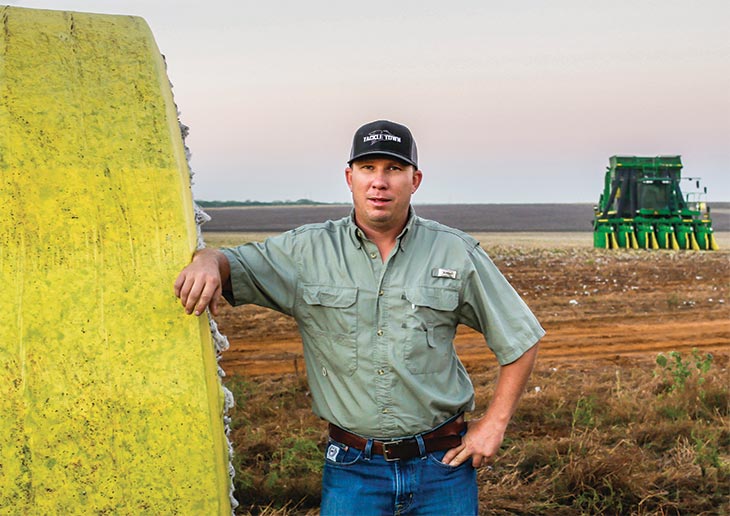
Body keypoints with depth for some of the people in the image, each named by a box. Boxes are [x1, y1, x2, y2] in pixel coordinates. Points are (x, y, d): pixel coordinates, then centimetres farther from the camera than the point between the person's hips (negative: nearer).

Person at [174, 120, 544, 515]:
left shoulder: (456, 253, -1)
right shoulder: (308, 251, 0)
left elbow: (520, 339, 6)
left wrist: (493, 425, 1)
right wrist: (206, 261, -27)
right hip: (352, 469, 0)